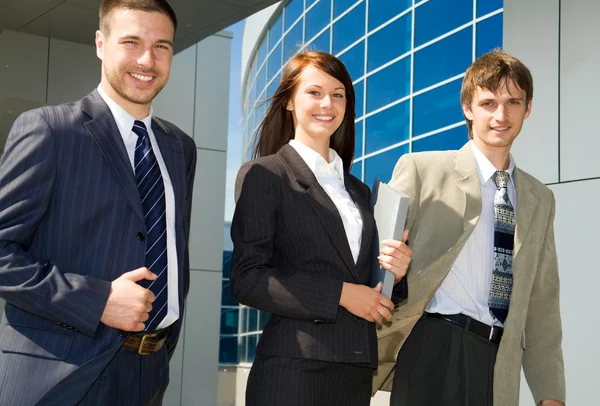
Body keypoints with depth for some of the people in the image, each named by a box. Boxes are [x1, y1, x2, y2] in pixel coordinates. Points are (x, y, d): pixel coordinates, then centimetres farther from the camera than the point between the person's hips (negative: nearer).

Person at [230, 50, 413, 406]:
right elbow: (247, 280, -11)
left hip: (357, 368, 6)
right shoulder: (263, 175, -2)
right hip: (295, 367, -6)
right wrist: (339, 294, -15)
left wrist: (395, 271, -2)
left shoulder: (358, 190, 17)